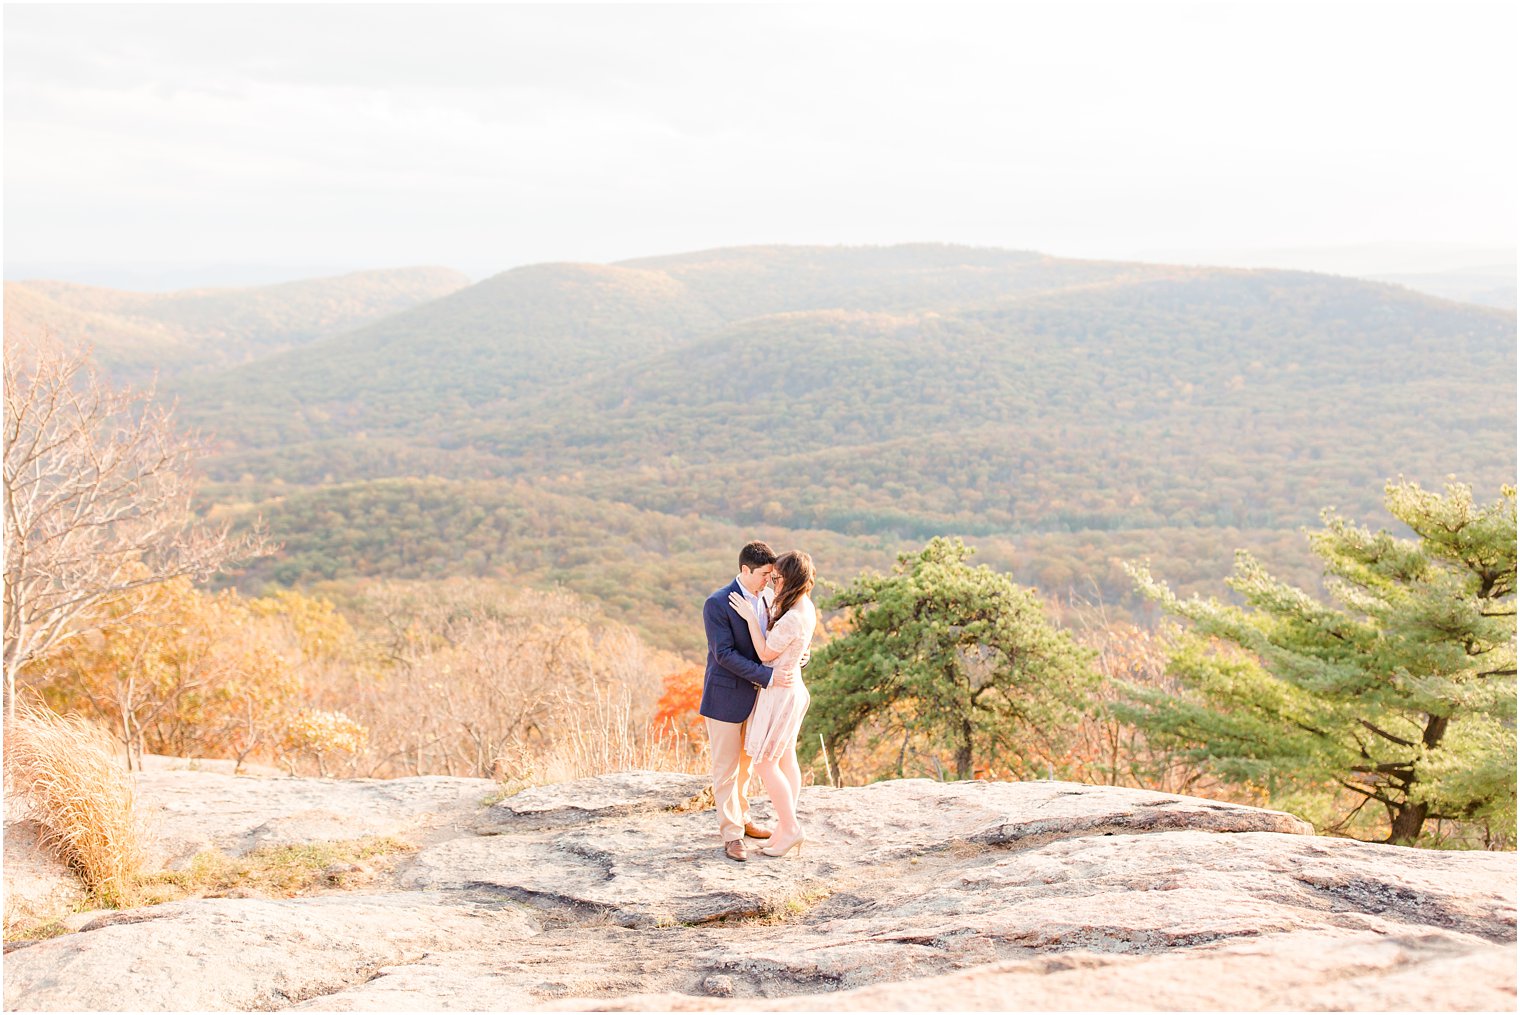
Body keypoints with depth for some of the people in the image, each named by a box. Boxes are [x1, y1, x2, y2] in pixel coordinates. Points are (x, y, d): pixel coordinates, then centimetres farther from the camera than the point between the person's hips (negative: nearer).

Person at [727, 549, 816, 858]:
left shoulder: (791, 619, -28)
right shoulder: (807, 607, 2)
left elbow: (765, 653, -17)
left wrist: (750, 616, -15)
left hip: (779, 692, -10)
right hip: (793, 689, 10)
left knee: (765, 764, 0)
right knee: (786, 761, 16)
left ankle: (790, 829, 5)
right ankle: (786, 826, 24)